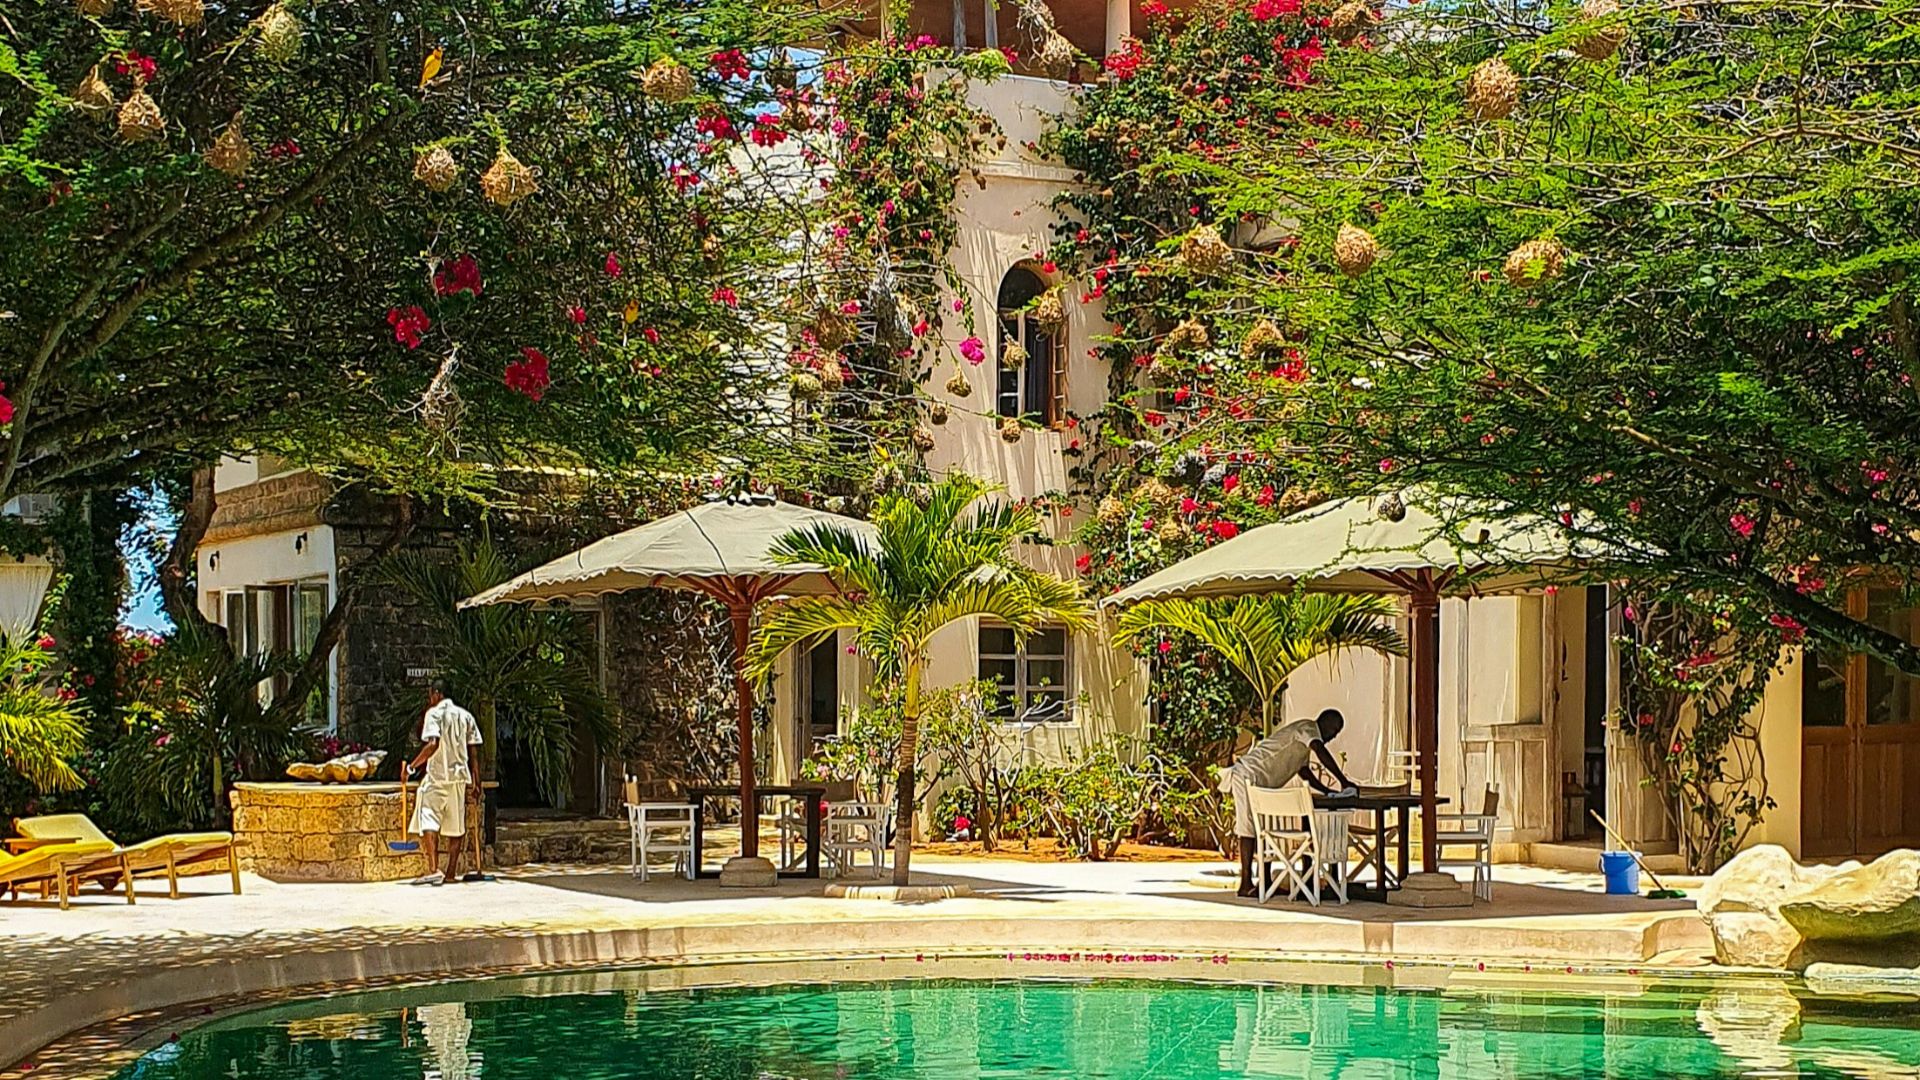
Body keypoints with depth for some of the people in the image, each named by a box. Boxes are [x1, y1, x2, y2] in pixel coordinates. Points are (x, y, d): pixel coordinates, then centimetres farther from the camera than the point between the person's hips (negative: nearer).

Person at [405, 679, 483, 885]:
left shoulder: (434, 713, -5)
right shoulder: (466, 716, 13)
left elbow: (432, 744, -19)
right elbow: (472, 752, 12)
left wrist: (412, 766, -11)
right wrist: (476, 782, 15)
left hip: (437, 775, -6)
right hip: (461, 775, 6)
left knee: (429, 822, -9)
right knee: (456, 826, 12)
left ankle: (433, 869, -23)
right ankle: (452, 872, 15)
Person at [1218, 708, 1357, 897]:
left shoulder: (1303, 740, 23)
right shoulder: (1308, 727, -8)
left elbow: (1304, 772, 26)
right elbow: (1321, 752, -25)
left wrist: (1328, 791, 15)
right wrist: (1344, 781, -26)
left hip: (1259, 783, 11)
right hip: (1249, 777, -11)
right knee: (1249, 828, -10)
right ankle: (1246, 885, -10)